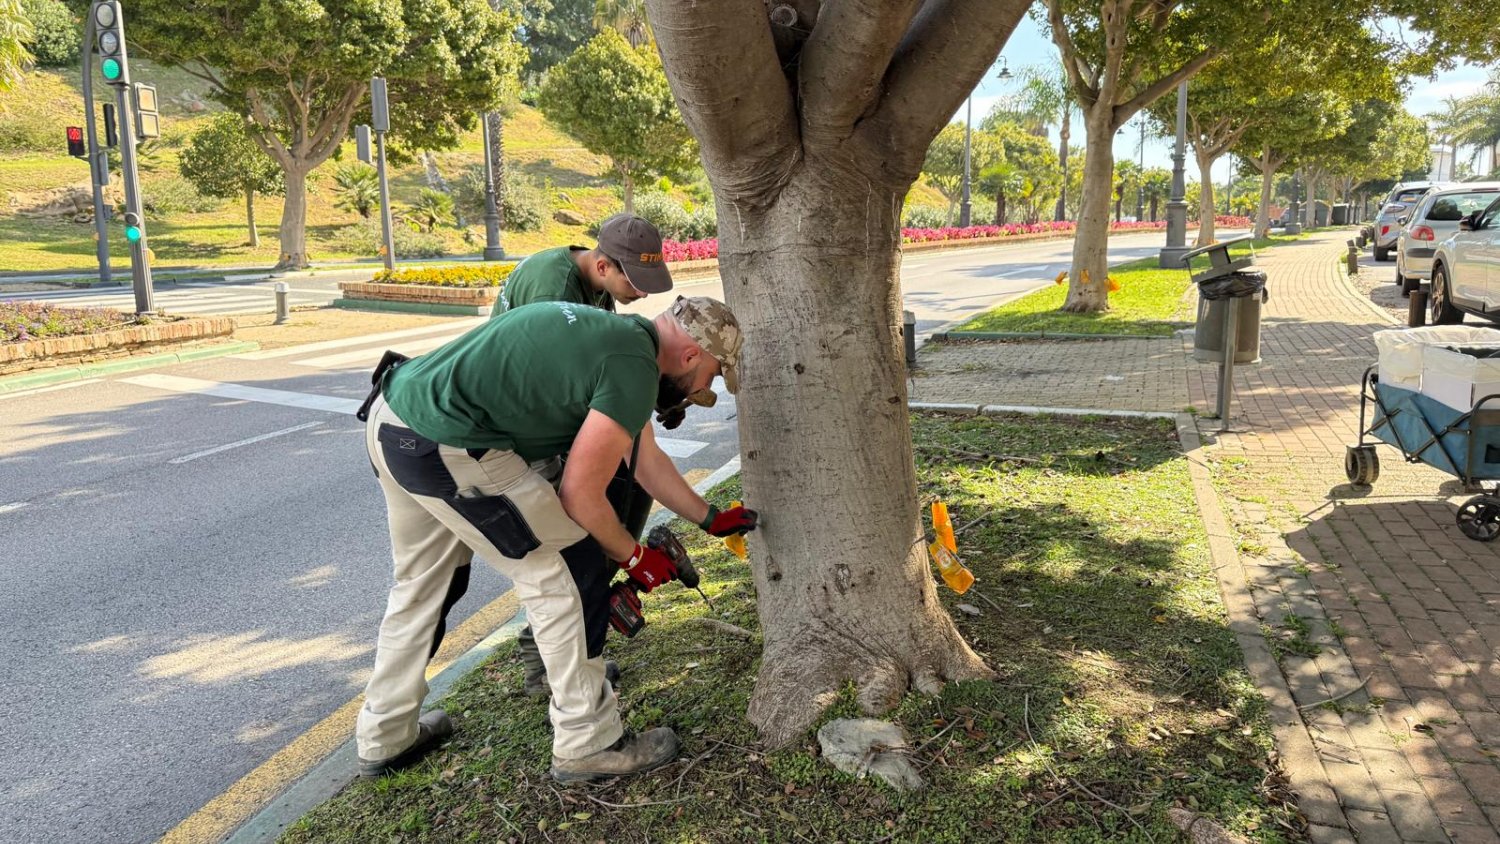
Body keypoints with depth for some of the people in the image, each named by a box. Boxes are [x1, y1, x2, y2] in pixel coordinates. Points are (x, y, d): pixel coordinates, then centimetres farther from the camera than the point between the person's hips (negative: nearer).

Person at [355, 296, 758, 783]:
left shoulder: (620, 335, 16)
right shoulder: (634, 370, -14)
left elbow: (647, 461, 25)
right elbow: (581, 495, -9)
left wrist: (711, 519, 34)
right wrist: (634, 558, 7)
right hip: (445, 447, -10)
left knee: (421, 583, 26)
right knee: (571, 574, 2)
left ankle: (384, 738, 42)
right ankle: (587, 745, 15)